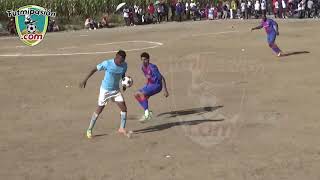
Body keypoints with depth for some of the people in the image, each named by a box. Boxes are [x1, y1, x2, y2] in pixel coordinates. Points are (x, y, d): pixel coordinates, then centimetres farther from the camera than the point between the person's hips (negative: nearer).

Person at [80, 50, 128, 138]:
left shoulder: (124, 65, -9)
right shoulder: (107, 63, -22)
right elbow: (94, 69, -12)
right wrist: (85, 80, -13)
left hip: (116, 90, 4)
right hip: (105, 90, -4)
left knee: (124, 108, -4)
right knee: (99, 110, 0)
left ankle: (122, 128, 13)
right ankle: (89, 130, 14)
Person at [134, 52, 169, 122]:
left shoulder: (152, 67, -22)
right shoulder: (143, 67, 4)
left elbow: (162, 78, -21)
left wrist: (165, 91, -22)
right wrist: (146, 87, 25)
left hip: (157, 85, -9)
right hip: (150, 85, 9)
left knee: (142, 94, -27)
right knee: (136, 95, 5)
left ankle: (147, 113, -18)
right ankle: (147, 112, 9)